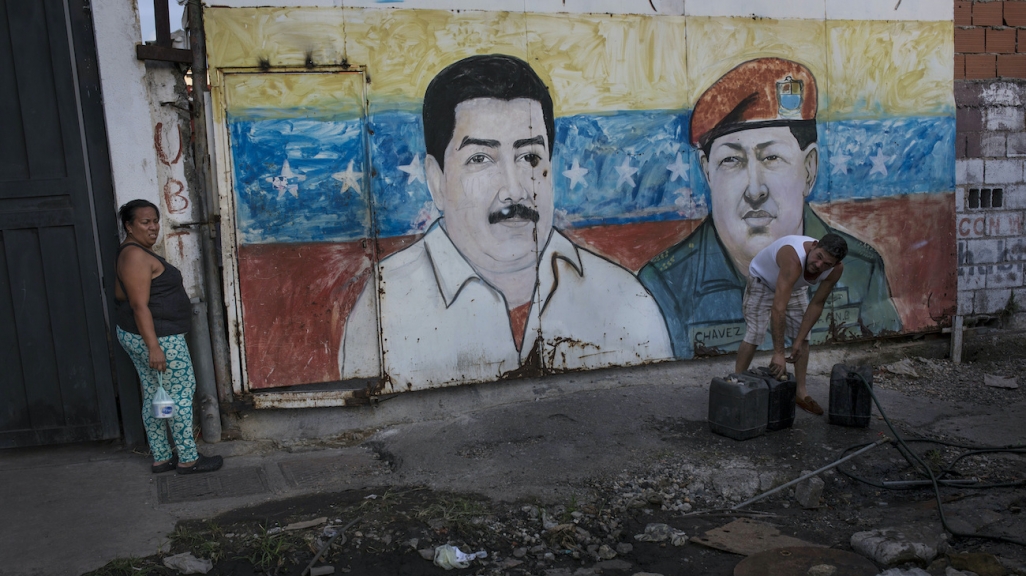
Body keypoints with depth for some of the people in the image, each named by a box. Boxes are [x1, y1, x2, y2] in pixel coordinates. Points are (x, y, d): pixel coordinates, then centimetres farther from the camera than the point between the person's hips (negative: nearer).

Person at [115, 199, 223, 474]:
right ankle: (188, 459, 10)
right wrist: (154, 347, -28)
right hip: (157, 337, -10)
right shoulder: (136, 256, -20)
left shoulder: (132, 252, 12)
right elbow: (139, 305, -25)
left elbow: (119, 294, 21)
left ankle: (161, 458, 23)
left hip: (133, 335, 10)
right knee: (180, 395, 0)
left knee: (153, 397, 14)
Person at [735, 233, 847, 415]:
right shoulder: (794, 258, -47)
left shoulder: (836, 269, -27)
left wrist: (799, 340, -19)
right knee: (754, 335, -13)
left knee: (802, 337, 3)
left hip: (795, 286, 6)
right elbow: (778, 308, -50)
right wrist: (778, 353, -50)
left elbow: (817, 304, -15)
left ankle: (800, 391, 14)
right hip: (762, 279, -6)